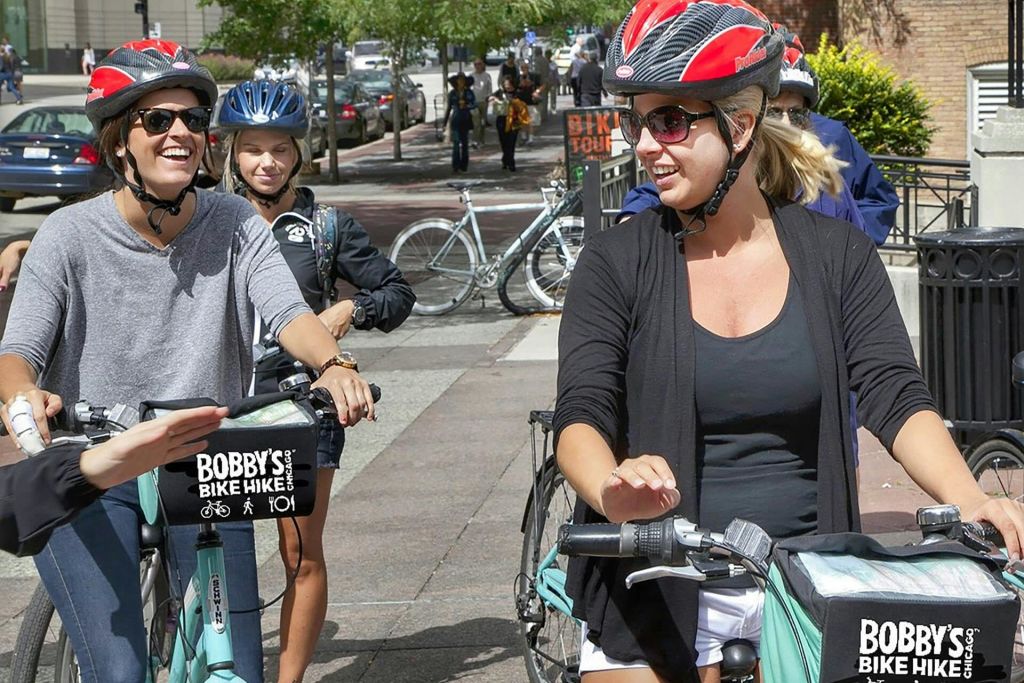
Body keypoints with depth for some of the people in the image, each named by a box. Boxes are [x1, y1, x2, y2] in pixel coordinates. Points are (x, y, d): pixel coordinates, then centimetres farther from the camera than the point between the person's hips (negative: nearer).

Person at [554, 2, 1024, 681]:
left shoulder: (838, 256, 0)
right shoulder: (616, 262, -4)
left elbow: (897, 398, -10)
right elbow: (581, 415, -14)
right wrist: (613, 490, -37)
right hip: (654, 599, -1)